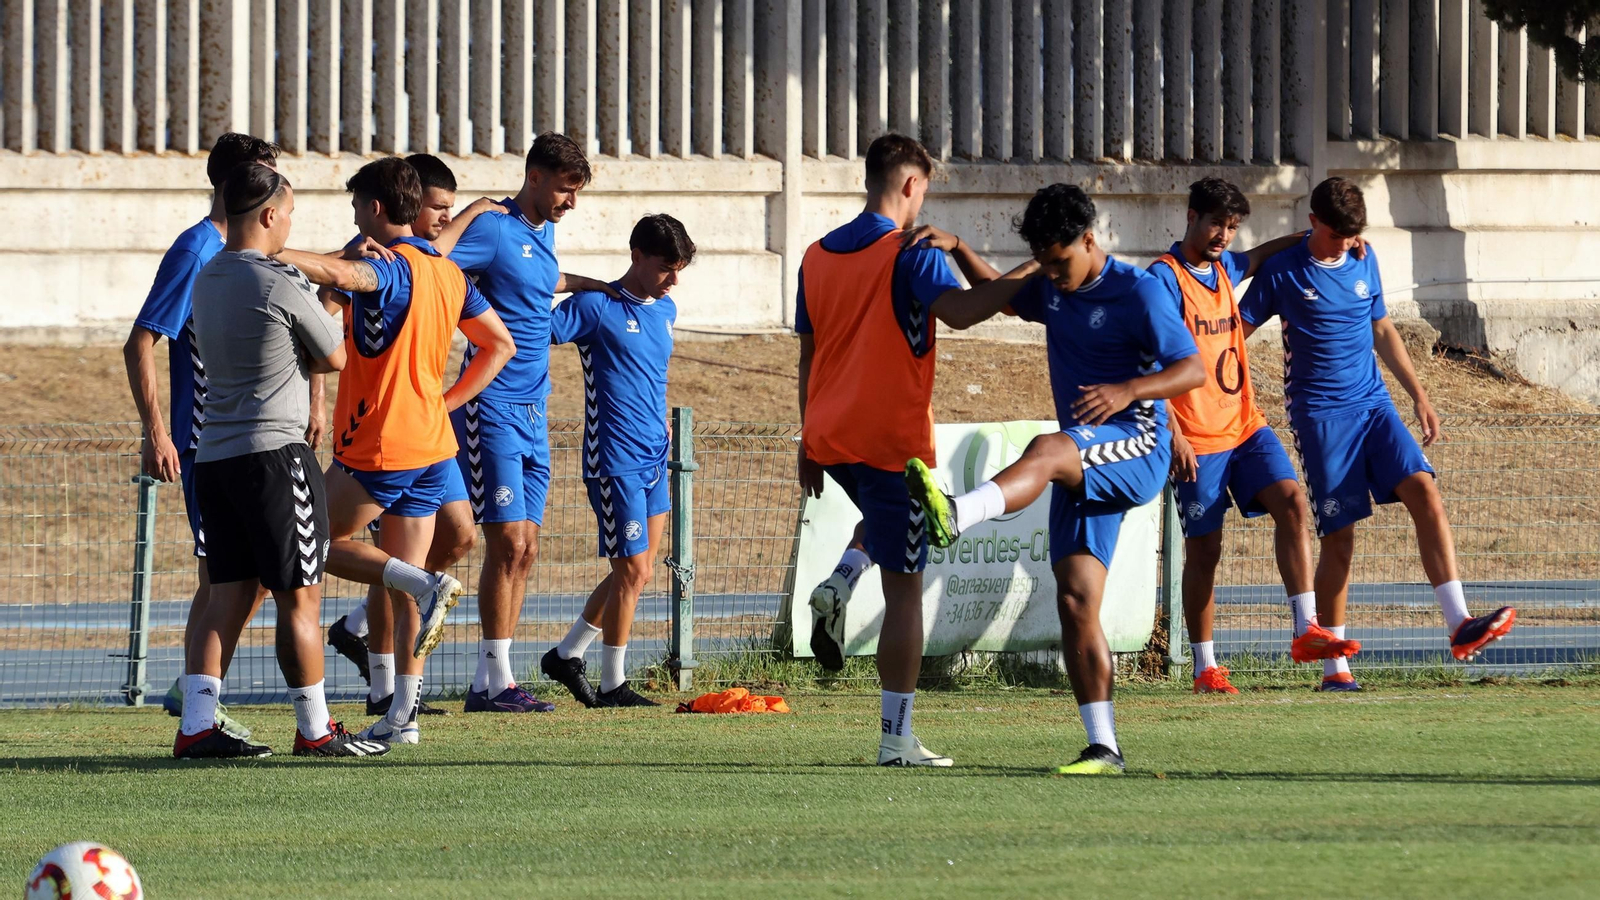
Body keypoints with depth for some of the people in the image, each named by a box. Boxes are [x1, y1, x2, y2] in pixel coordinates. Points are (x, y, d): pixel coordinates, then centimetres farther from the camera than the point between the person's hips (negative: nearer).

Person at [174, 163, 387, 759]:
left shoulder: (207, 280, 12)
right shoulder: (282, 285, -12)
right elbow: (335, 358, -3)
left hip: (215, 456, 8)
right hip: (274, 450, -8)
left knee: (229, 596, 8)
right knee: (299, 597, 0)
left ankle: (195, 727, 0)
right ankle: (315, 730, 6)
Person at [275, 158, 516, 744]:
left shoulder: (391, 266, -14)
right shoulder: (448, 274, 11)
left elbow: (339, 274, -37)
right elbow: (501, 345, 19)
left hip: (379, 448, -8)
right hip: (431, 444, 8)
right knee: (402, 576, 8)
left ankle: (424, 584, -10)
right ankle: (401, 713, 3)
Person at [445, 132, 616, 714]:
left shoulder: (543, 233, 15)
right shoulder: (495, 230, -11)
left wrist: (585, 285, 32)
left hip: (533, 413, 9)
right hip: (492, 407, -9)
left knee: (525, 549, 6)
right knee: (508, 543, -10)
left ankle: (488, 683, 8)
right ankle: (496, 681, -7)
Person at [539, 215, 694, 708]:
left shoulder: (665, 311, 13)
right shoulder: (595, 306, -10)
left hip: (653, 460, 8)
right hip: (614, 461, -8)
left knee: (638, 572, 11)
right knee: (632, 571, -6)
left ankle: (566, 654, 24)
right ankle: (612, 685, 4)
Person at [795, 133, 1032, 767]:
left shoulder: (817, 256, 10)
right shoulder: (911, 254, -11)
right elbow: (959, 311, -29)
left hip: (829, 436, 6)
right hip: (891, 439, -6)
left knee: (884, 515, 36)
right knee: (904, 589, 0)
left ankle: (839, 587, 7)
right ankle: (897, 739, -2)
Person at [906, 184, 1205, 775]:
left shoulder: (1137, 292, -7)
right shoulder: (1053, 291, 15)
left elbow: (1193, 371, -12)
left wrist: (1128, 389, -29)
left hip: (1138, 445, -8)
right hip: (1085, 470, 8)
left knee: (1047, 451, -38)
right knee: (1075, 601, -2)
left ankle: (956, 515, -66)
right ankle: (1103, 747, 0)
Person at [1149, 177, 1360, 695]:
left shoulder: (1224, 268, 12)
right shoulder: (1165, 278, -9)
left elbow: (1263, 256, 34)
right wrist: (1172, 433, -19)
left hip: (1245, 425, 6)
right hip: (1195, 439, -6)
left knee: (1291, 502, -13)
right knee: (1204, 550, -1)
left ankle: (1307, 631, -17)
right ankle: (1205, 668, 8)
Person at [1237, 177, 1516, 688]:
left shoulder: (1363, 262, 10)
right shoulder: (1283, 273, -4)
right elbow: (1234, 334, 1)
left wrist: (1418, 395, 20)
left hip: (1374, 404, 4)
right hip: (1320, 415, -4)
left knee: (1424, 493, -16)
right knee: (1339, 536, -5)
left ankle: (1459, 626, -22)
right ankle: (1334, 665, 5)